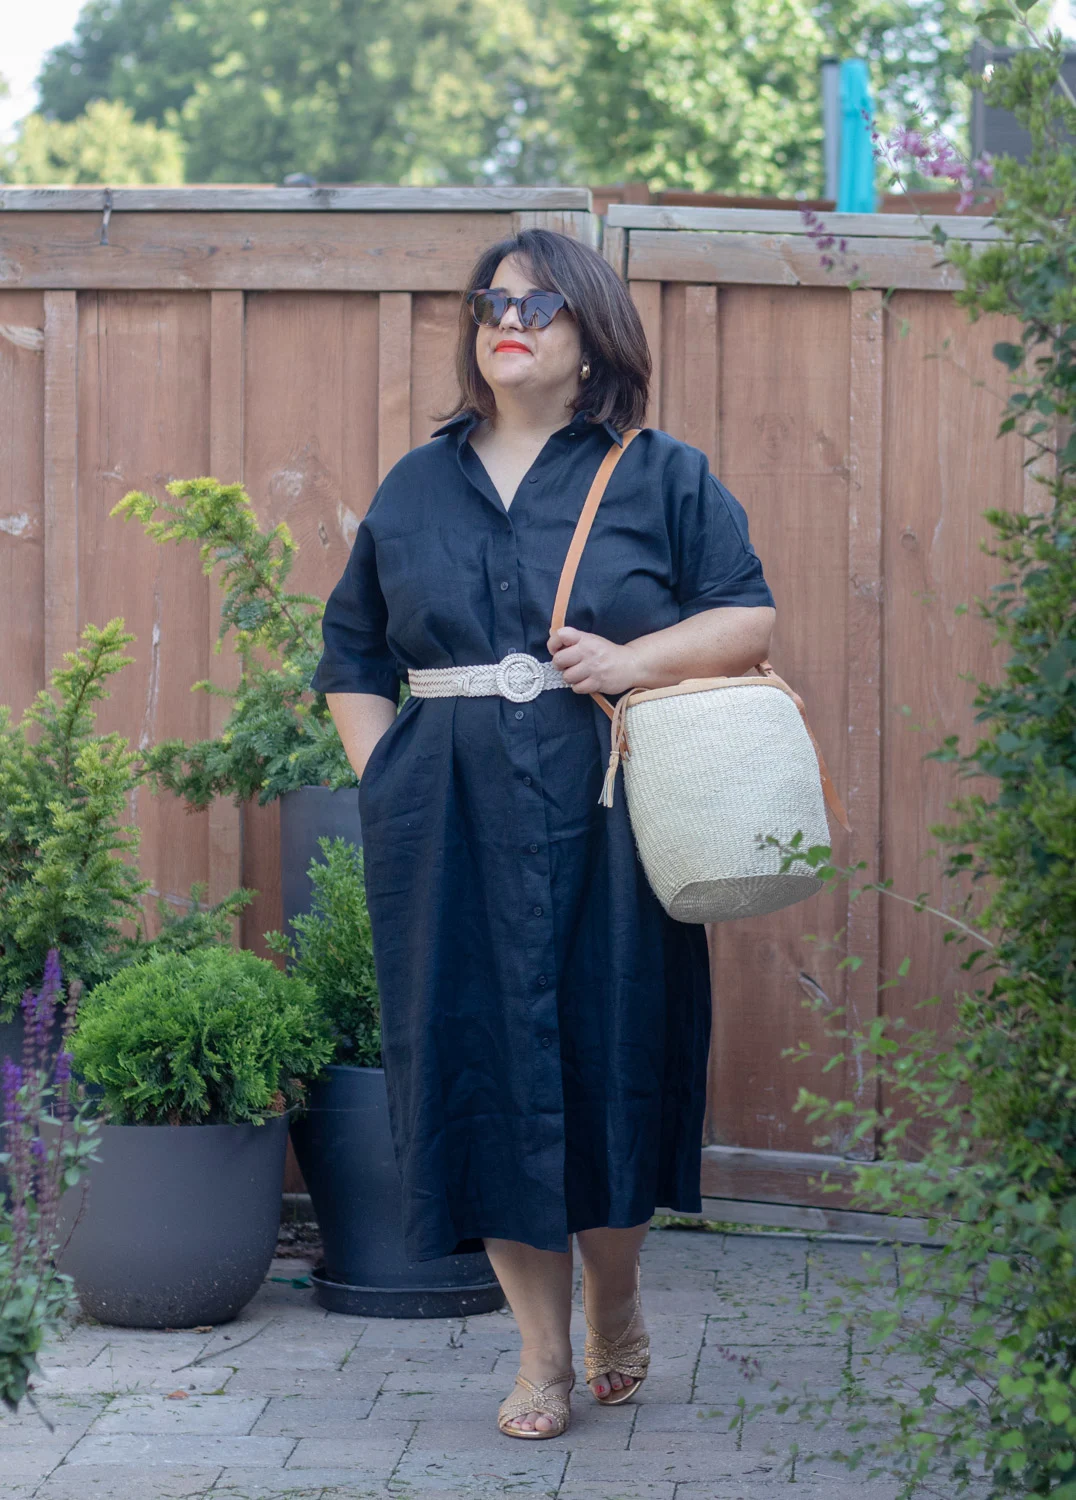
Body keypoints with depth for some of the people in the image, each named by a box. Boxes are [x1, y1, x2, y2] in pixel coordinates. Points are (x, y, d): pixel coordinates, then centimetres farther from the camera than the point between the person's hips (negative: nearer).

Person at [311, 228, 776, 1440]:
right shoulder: (415, 488, 15)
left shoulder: (662, 477, 7)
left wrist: (637, 660, -14)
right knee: (481, 1063, -1)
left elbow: (750, 616, 2)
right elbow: (350, 655, 18)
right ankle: (542, 1352, 8)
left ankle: (616, 1305, 24)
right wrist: (382, 776, 4)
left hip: (605, 817, -2)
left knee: (608, 1055, -1)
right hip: (449, 828, 2)